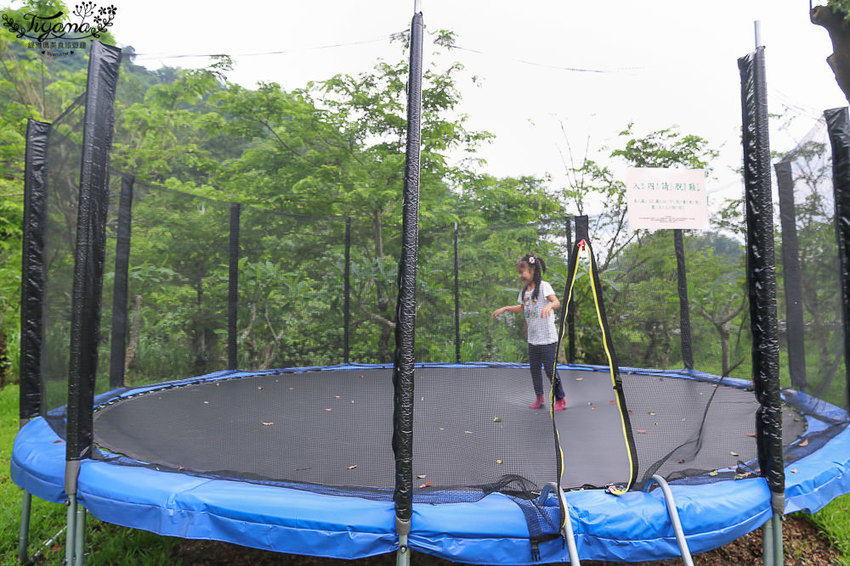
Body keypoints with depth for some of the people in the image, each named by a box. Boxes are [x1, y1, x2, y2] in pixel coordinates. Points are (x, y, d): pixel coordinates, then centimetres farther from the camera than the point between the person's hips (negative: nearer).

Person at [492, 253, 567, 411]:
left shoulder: (543, 286, -11)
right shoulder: (524, 290, 11)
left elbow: (557, 302, -24)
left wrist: (549, 305, -45)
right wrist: (505, 308, 23)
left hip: (547, 338, -7)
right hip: (533, 339, 7)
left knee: (550, 369, -3)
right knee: (534, 369, 12)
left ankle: (560, 399, 12)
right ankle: (539, 398, 27)